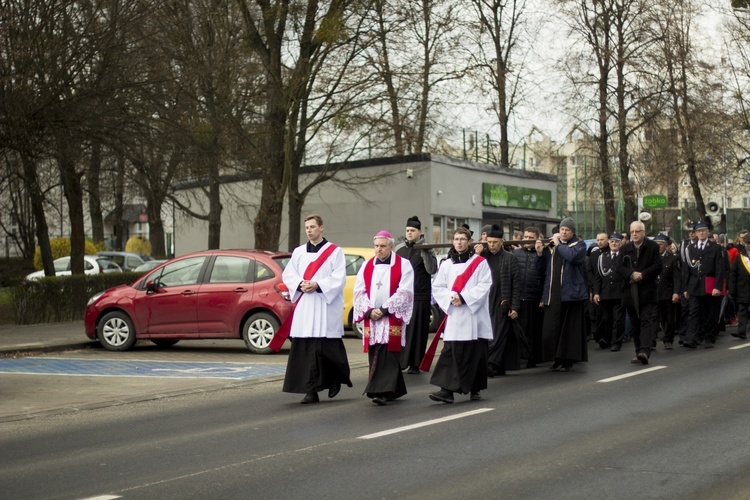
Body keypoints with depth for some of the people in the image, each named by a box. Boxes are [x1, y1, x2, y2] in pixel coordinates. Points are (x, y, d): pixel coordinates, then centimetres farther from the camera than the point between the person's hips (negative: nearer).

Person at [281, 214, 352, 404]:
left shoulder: (334, 251, 2)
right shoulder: (298, 252, 14)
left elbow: (339, 278, -6)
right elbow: (287, 274, 9)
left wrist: (317, 285, -16)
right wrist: (301, 284, -10)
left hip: (326, 307, -4)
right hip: (303, 307, 4)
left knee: (327, 348, -3)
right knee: (305, 350, -2)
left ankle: (335, 379, 23)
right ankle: (311, 391, 1)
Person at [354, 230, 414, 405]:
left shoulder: (403, 265, 0)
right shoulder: (367, 266, 13)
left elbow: (404, 292, -9)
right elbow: (359, 291, 7)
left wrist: (384, 310, -13)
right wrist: (369, 311, -8)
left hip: (392, 318, -5)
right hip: (371, 319, 5)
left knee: (388, 354, -11)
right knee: (374, 355, 5)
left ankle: (383, 391, -15)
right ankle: (392, 389, 15)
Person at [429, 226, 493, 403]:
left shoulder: (480, 262, 2)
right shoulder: (446, 265, 11)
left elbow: (484, 286, -7)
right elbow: (437, 287, 8)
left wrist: (464, 298, -15)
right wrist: (451, 298, -11)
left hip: (475, 316, -2)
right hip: (453, 317, 2)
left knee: (476, 353, 2)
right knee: (450, 353, -5)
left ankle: (475, 389, 13)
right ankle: (447, 389, -6)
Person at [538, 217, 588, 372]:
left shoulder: (579, 244, 3)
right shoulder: (551, 245, 15)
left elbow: (572, 256, -19)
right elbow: (543, 268, 15)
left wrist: (558, 245, -7)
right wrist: (540, 253, -1)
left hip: (571, 293, -4)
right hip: (553, 294, 4)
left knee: (569, 328, -1)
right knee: (551, 328, 2)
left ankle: (567, 360, 5)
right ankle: (557, 358, 13)